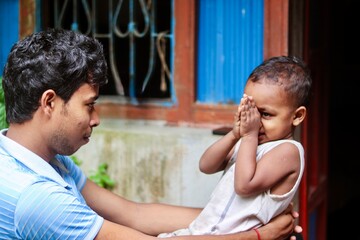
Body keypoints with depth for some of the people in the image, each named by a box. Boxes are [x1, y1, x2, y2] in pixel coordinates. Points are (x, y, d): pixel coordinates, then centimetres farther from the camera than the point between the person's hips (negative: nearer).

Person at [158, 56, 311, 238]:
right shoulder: (248, 142, 13)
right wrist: (234, 135, -9)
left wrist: (249, 136, -15)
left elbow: (244, 185, -22)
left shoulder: (288, 150, -12)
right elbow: (206, 166, 5)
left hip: (230, 234, -9)